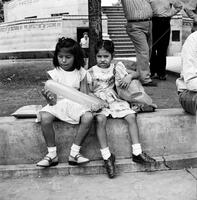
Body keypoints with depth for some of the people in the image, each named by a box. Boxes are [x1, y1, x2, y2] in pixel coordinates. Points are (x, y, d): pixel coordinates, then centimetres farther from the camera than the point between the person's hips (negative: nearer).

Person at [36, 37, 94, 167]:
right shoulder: (54, 74, 0)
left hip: (76, 103, 1)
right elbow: (53, 101, -4)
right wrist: (49, 99, -28)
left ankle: (74, 153, -17)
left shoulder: (80, 73, 5)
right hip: (59, 104, -1)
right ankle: (52, 154, -14)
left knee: (88, 117, -30)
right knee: (45, 117, -31)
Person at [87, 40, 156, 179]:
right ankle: (107, 156, -25)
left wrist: (129, 76, -11)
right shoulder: (91, 72, 7)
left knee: (131, 117, -21)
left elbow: (137, 74, 10)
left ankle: (137, 153, -12)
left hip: (115, 101, 2)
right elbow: (89, 91, 9)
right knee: (100, 120, -33)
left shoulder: (116, 68, 9)